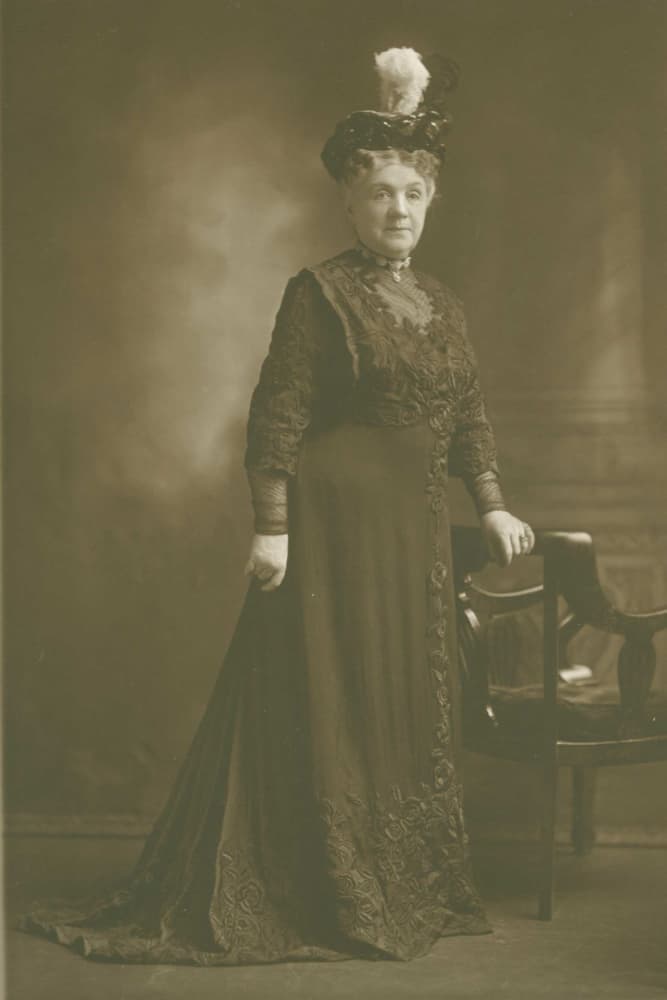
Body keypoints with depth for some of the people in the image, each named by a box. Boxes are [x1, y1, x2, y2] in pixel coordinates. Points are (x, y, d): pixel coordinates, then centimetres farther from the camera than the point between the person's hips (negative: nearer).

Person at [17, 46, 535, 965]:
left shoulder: (442, 306, 13)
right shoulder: (320, 293, -7)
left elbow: (469, 417, 19)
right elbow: (276, 417, -12)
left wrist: (493, 508, 13)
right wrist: (272, 528, -17)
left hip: (414, 535, 7)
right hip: (336, 522, -7)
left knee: (410, 708, 11)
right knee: (320, 707, -2)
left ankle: (408, 893, 23)